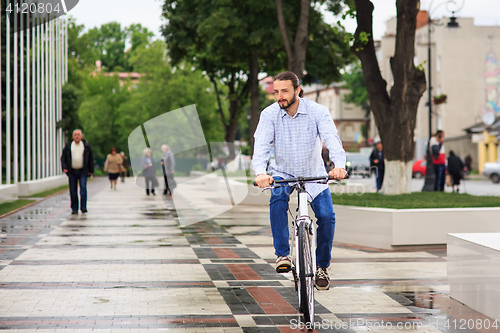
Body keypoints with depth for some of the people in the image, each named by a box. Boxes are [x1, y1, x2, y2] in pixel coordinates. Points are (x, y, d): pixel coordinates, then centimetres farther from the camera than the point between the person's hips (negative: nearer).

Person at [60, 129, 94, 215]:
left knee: (83, 188, -14)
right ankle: (74, 209, 8)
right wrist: (64, 168, -8)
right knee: (73, 191, 2)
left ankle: (83, 207, -12)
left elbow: (91, 158, 9)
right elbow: (63, 158, 7)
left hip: (83, 172, -1)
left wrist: (91, 171, 3)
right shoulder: (68, 146, 7)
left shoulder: (86, 146, 5)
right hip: (72, 172, 1)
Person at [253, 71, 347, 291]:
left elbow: (332, 139, -30)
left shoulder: (317, 112, -16)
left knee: (327, 216, -15)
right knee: (278, 200, -32)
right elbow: (261, 145, -26)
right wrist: (260, 172, -46)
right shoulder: (269, 114, -14)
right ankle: (282, 255, -23)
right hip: (283, 173, 0)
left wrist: (339, 165, -50)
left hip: (313, 174, 0)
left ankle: (322, 265, 6)